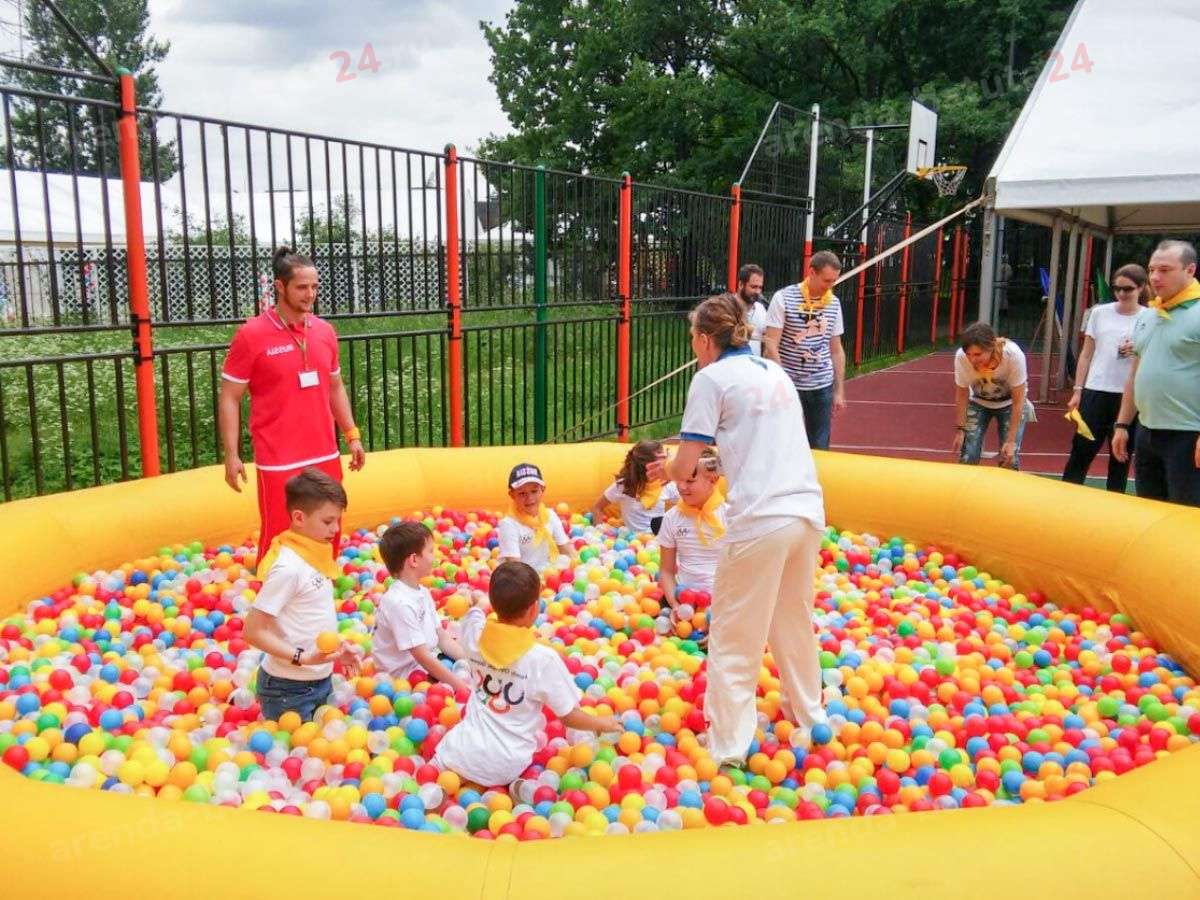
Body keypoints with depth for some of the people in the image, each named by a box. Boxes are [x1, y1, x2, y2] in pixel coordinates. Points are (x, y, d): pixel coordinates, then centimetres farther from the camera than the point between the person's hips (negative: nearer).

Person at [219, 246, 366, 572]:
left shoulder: (324, 331, 6)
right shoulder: (252, 335, -9)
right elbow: (229, 398, -6)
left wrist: (352, 435, 12)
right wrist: (232, 455, -11)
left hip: (326, 456, 5)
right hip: (278, 461, -5)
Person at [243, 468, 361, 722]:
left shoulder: (313, 555, 2)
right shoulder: (288, 567, -23)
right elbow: (254, 631, -21)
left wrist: (337, 645, 11)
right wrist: (303, 658, -26)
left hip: (321, 680, 8)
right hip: (289, 690, -8)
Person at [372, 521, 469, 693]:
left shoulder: (422, 592, 7)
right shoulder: (400, 603, -23)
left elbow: (442, 637, 7)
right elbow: (422, 657, -25)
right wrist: (460, 685, -25)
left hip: (430, 662, 9)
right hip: (405, 674, -9)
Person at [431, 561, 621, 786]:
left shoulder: (475, 635, -7)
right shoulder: (543, 659, -18)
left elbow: (475, 609, 20)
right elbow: (571, 717, -6)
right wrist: (603, 723, 9)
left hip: (462, 753, 3)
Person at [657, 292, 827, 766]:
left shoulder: (712, 378, -2)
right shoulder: (776, 372, 18)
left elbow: (685, 466, -6)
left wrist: (664, 469, 15)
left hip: (759, 520, -7)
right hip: (809, 512, 7)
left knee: (734, 638, 6)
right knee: (795, 620, 25)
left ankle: (728, 745, 12)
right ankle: (807, 713, 40)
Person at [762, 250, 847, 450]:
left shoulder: (834, 303, 7)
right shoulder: (784, 298, -8)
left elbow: (836, 350, 13)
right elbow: (770, 346, -11)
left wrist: (839, 390, 10)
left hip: (823, 387, 4)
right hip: (789, 386, -4)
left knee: (819, 448, 8)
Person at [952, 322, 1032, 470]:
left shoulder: (1013, 355, -36)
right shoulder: (961, 357, -32)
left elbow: (1018, 401, -25)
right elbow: (962, 395, -14)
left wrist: (1011, 440, -25)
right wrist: (959, 429, -12)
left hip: (1009, 404, -1)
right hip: (978, 403, 1)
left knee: (1009, 458, -10)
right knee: (968, 457, -8)